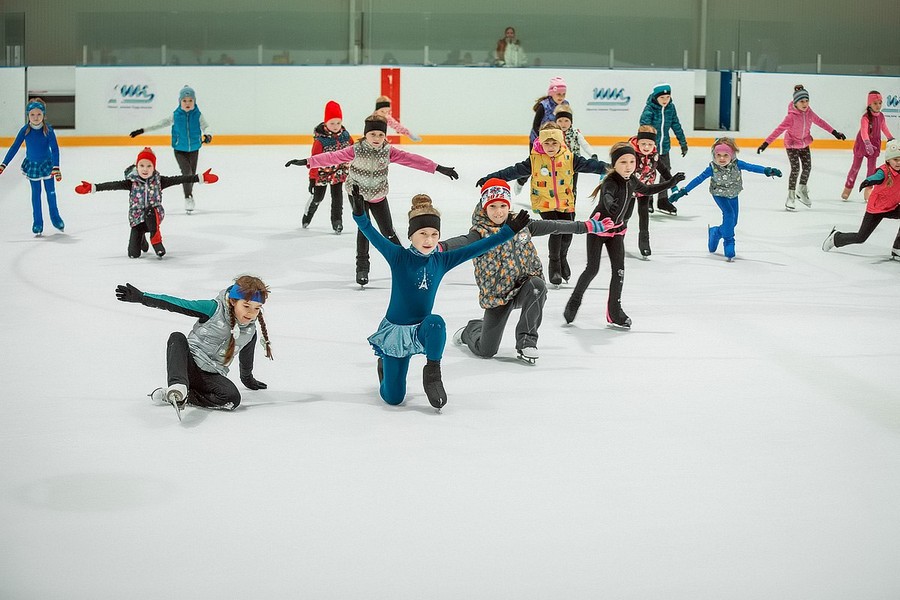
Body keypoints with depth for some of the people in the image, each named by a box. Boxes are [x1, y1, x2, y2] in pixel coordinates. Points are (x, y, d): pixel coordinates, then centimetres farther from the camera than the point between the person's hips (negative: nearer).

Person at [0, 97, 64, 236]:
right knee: (35, 193, 7)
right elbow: (14, 147, -8)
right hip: (32, 165, 1)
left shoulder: (48, 130, -18)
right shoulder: (25, 130, -14)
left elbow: (55, 149, -17)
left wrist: (56, 167, -24)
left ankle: (55, 218, 27)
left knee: (51, 192, 8)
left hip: (47, 163, -1)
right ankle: (37, 223, 16)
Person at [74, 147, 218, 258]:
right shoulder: (132, 182, -9)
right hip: (137, 217, 1)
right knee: (134, 254, -2)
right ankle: (141, 238, 35)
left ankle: (157, 242, -16)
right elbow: (113, 185, -16)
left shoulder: (159, 180, -8)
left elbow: (178, 180, -13)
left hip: (155, 214, -1)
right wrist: (92, 188, -28)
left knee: (151, 213, -39)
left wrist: (201, 178, -20)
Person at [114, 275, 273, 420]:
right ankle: (178, 388, -54)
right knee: (177, 338, -32)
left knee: (233, 398, -28)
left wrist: (248, 380, 35)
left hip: (212, 376, 3)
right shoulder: (214, 309, -12)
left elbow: (246, 359, 21)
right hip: (189, 364, -3)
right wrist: (141, 297, -21)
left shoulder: (250, 332, 1)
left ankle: (173, 396, -22)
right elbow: (176, 304, -14)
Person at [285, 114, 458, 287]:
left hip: (378, 196, 2)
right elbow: (333, 157, -24)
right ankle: (362, 267, 1)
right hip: (358, 194, -2)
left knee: (388, 232, 5)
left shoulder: (389, 151, -14)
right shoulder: (356, 150, -20)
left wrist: (438, 168, -21)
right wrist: (307, 162, -31)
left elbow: (411, 159, -17)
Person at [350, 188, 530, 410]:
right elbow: (374, 237, -27)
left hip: (422, 329, 2)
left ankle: (432, 373, -16)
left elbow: (478, 247, -3)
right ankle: (385, 365, 37)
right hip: (395, 329, -2)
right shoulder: (398, 257, -13)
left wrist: (509, 230, -8)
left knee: (435, 322, -36)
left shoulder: (442, 261, -4)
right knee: (393, 398, 2)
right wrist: (360, 214, -46)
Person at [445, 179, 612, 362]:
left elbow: (552, 226, 8)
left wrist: (589, 226, 9)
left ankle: (526, 339, -19)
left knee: (537, 286, -34)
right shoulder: (481, 231, -12)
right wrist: (439, 247, -55)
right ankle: (471, 330, 37)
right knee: (486, 351, -2)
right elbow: (463, 242, -32)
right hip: (497, 295, -3)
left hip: (525, 287, 3)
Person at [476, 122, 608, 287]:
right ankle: (554, 266, 8)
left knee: (567, 234, -1)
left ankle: (562, 258, 34)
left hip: (566, 203, 2)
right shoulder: (535, 159, -9)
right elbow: (515, 171, -7)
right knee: (556, 232, -16)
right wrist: (491, 178, -11)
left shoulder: (569, 158, -6)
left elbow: (588, 164, -7)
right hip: (544, 202, -2)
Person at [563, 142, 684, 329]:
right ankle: (575, 300, 21)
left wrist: (671, 182, 18)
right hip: (599, 228, -6)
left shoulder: (631, 181, -5)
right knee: (592, 269, -3)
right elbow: (607, 195, -52)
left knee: (619, 268, -2)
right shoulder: (610, 182, -28)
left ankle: (614, 310, 8)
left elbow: (647, 190, 17)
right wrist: (610, 204, -75)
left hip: (617, 229, 6)